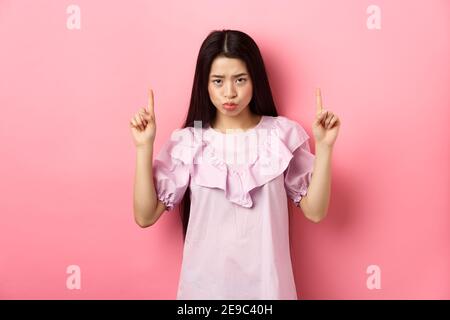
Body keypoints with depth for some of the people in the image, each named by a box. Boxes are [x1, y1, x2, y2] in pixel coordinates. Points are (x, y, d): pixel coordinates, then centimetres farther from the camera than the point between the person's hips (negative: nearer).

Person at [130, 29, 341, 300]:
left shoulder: (283, 134, -6)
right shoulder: (188, 142, -6)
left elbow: (314, 211, -6)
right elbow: (145, 216, -7)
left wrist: (324, 146, -16)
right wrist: (144, 146, -15)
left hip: (266, 282, 0)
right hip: (205, 283, 0)